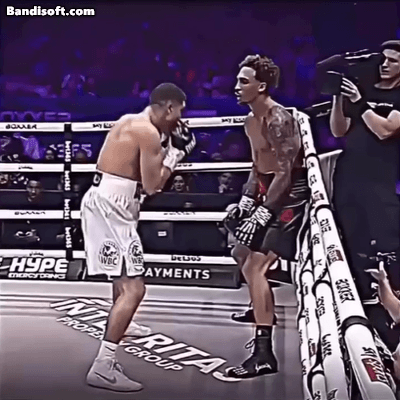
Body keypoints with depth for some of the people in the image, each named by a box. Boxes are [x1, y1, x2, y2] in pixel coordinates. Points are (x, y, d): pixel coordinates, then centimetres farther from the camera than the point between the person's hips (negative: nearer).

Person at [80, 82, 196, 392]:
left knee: (123, 285, 18)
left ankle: (106, 358, 27)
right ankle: (102, 367, -9)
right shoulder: (149, 132, -12)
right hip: (111, 207, -11)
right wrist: (176, 152, -2)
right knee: (134, 289, -11)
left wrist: (168, 148, 15)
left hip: (103, 202, 11)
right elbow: (151, 185, -13)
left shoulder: (130, 122, 17)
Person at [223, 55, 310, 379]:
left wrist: (263, 212, -25)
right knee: (244, 254, 21)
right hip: (268, 191, 10)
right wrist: (246, 200, 13)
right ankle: (262, 310, 43)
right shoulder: (251, 121, 11)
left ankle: (264, 354, -14)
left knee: (256, 268, -17)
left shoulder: (279, 120, -20)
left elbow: (285, 173, -24)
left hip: (290, 194, -10)